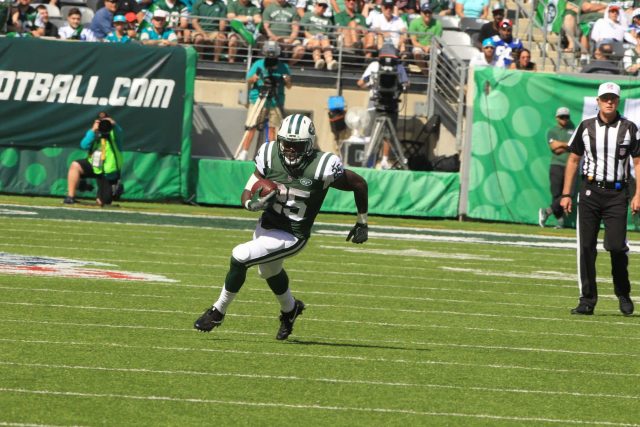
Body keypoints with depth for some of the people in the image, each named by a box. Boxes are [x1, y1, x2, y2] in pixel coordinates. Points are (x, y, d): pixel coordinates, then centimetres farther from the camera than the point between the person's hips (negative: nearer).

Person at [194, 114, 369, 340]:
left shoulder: (322, 167, -26)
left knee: (240, 257, -21)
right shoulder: (270, 157, -14)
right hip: (266, 226, 6)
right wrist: (257, 201, -33)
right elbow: (246, 198, -9)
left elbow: (359, 184, -10)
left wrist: (362, 223, 0)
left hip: (291, 236, -6)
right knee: (270, 272, 30)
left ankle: (218, 311, -1)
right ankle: (290, 309, 61)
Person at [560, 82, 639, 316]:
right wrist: (566, 194, 6)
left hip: (617, 193, -2)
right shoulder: (586, 127, 7)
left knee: (616, 245, -9)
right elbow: (573, 160, 12)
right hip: (590, 191, 2)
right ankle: (587, 299, 3)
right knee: (586, 246, -2)